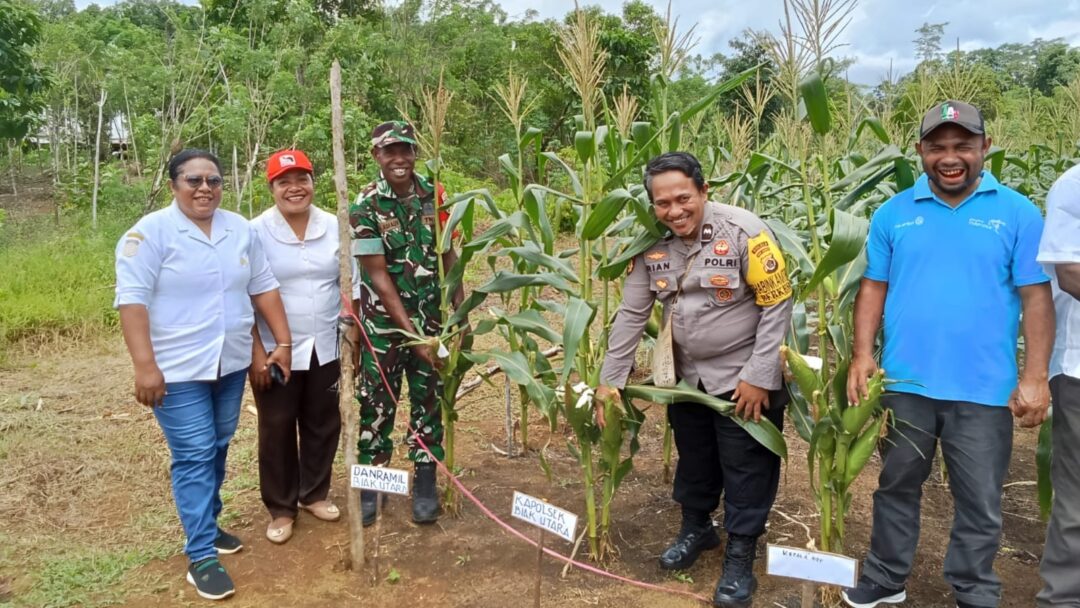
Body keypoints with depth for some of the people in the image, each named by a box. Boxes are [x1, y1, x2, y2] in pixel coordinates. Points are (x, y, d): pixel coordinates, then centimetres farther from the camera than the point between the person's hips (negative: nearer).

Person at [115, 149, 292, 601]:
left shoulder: (240, 230, 6)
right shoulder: (150, 232, -11)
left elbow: (264, 287, 10)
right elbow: (132, 300, -16)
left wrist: (283, 341, 6)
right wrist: (144, 365, -23)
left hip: (231, 364, 6)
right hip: (177, 369, -5)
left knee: (218, 449, 16)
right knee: (194, 457, -4)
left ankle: (206, 524, 34)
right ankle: (201, 557, 4)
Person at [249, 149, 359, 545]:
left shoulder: (335, 227, 0)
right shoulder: (256, 232, -8)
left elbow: (348, 284, 7)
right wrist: (256, 351, -12)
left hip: (326, 347, 3)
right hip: (276, 351, -3)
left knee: (324, 424, 14)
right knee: (277, 430, 8)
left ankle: (314, 494, 35)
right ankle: (280, 508, 25)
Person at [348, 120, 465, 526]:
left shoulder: (435, 197, -1)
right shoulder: (365, 206, -11)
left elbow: (449, 258, 4)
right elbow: (378, 275, -13)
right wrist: (413, 334, -17)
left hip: (432, 320, 3)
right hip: (384, 322, -2)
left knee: (429, 401, 10)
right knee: (376, 404, 7)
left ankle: (426, 483, 23)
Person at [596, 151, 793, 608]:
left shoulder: (744, 232, -22)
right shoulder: (650, 244, -6)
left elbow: (777, 306, -19)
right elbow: (631, 314, 0)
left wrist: (759, 376, -20)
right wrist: (610, 378, -2)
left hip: (745, 378, -5)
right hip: (689, 376, 5)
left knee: (746, 468, 5)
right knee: (694, 458, 21)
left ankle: (740, 557, 22)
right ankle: (696, 528, 44)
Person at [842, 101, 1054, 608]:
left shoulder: (1017, 213, -2)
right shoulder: (893, 213, 3)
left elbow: (1036, 298, -3)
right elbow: (873, 289, 4)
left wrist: (1035, 376, -9)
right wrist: (862, 355, -5)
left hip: (984, 389, -1)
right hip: (904, 383, 2)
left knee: (980, 503, 12)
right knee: (896, 487, 16)